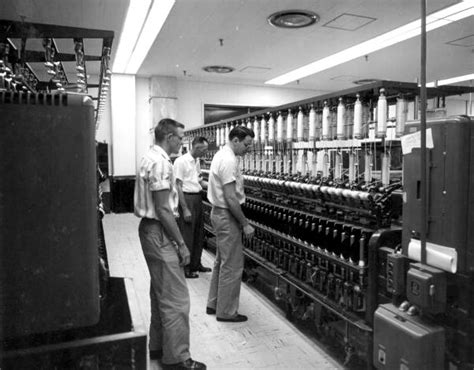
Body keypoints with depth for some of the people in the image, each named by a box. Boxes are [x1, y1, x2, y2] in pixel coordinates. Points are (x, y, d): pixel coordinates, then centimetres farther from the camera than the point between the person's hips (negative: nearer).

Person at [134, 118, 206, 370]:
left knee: (161, 293, 20)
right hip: (159, 233, -11)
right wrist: (181, 243, -16)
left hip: (150, 230, 11)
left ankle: (158, 345, 33)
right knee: (176, 299, -3)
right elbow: (163, 210, -22)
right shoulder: (161, 162, -19)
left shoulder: (151, 158, 13)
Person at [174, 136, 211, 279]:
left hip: (198, 199, 9)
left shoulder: (197, 161, 11)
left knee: (199, 234, 16)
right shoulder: (181, 161, -14)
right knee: (187, 236, 1)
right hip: (186, 199, -8)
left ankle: (196, 264, 31)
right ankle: (185, 268, 15)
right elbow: (178, 187, -16)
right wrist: (185, 209, -19)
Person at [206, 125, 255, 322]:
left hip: (219, 213, 11)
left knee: (222, 262, 20)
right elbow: (231, 198, -24)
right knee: (232, 266, 1)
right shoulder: (229, 160, -21)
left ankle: (213, 304, 31)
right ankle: (226, 311, 14)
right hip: (227, 216, -11)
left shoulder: (221, 155, 11)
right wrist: (245, 224, -18)